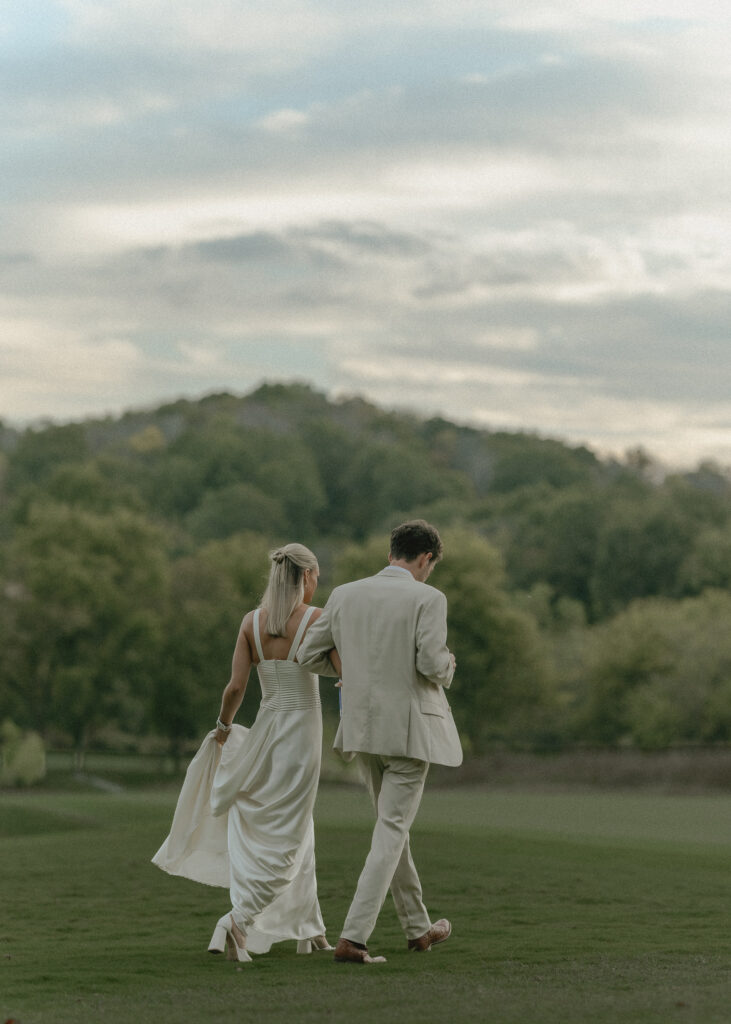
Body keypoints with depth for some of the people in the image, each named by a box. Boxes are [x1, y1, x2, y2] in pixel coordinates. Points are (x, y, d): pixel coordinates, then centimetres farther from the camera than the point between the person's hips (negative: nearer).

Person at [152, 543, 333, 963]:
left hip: (265, 731, 4)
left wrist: (224, 725, 14)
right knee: (285, 840, -1)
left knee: (295, 831, 19)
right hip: (303, 732, -4)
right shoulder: (316, 618, -9)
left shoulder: (252, 621, 0)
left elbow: (236, 687, -3)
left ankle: (309, 928, 21)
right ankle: (240, 918, -20)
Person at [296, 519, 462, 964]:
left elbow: (309, 654, 6)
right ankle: (353, 937, -10)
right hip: (410, 729, -6)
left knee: (393, 825, 20)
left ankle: (418, 927, 32)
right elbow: (432, 664, -20)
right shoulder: (428, 599, -12)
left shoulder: (345, 595, 3)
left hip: (364, 727, 6)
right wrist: (448, 665, 3)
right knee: (391, 832, -1)